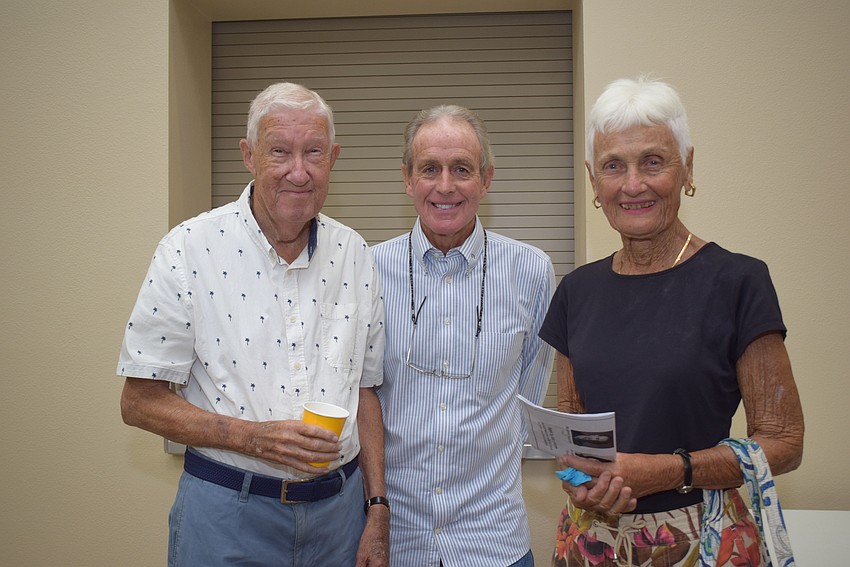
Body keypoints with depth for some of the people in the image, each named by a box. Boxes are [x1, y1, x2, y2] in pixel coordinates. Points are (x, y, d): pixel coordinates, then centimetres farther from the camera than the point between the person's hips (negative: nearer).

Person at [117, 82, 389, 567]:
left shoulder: (355, 255, 1)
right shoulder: (191, 249, -11)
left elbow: (364, 389, 7)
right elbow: (140, 402, -9)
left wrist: (378, 509, 2)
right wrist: (253, 437, -21)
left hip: (339, 506, 4)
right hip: (228, 513, -3)